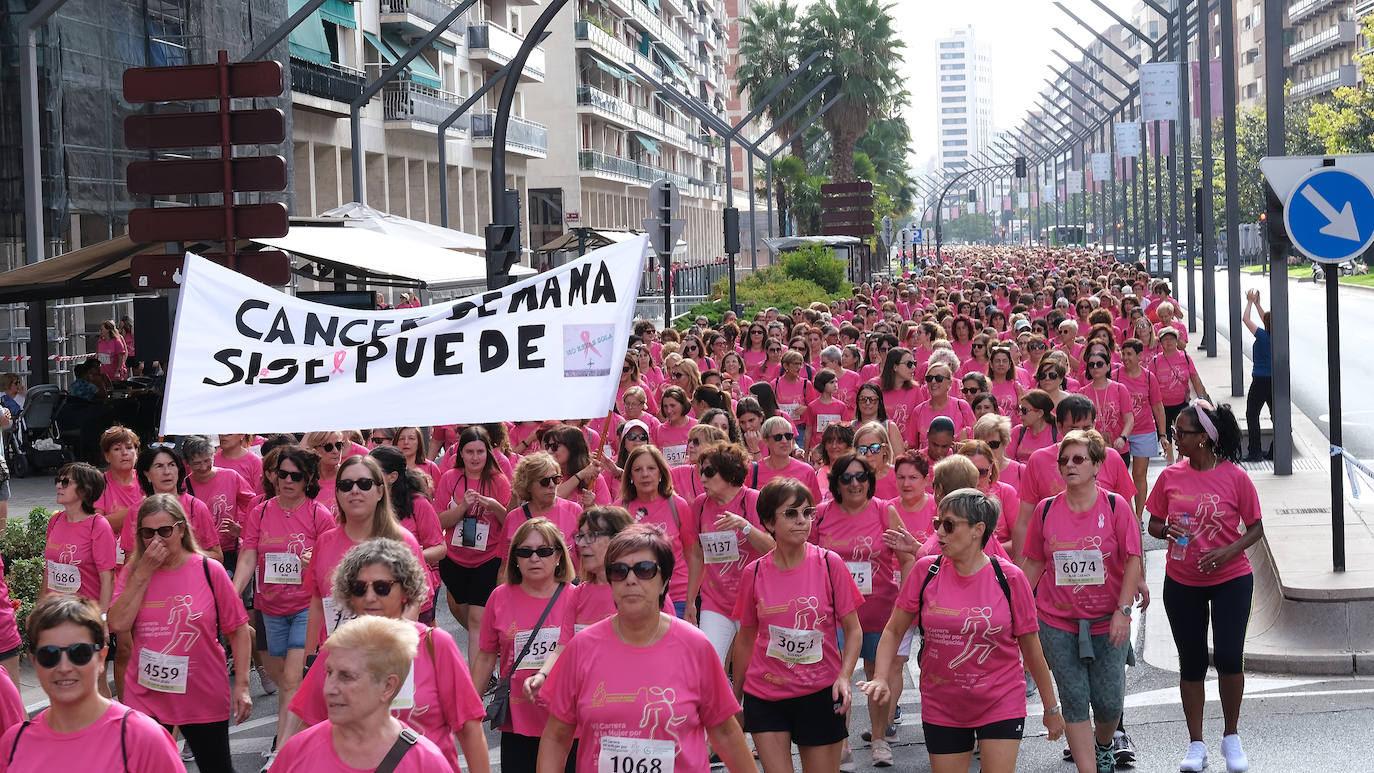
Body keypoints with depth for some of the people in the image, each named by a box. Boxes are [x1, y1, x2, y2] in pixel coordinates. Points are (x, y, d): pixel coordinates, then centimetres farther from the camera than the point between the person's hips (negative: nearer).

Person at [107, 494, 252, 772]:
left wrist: (242, 685, -8)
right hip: (146, 696, 2)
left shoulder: (209, 571, -6)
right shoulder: (133, 572, 1)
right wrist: (144, 572, -15)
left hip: (205, 699, -1)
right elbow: (118, 624, -15)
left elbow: (238, 631, -2)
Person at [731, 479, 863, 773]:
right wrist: (736, 698, 14)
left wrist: (844, 676, -17)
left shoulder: (829, 563, -6)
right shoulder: (754, 573, -2)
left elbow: (853, 630, -2)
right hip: (764, 697, 1)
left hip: (820, 694, -1)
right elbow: (746, 639, 9)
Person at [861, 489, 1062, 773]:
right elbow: (894, 631, 4)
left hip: (1000, 704, -2)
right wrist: (881, 678, -13)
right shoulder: (926, 571, -5)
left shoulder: (1009, 578, -9)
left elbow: (1031, 648, 0)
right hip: (941, 708, 2)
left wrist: (1051, 708, 8)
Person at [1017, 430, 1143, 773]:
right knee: (1074, 702, 0)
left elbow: (1133, 561, -4)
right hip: (1058, 622, 1)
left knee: (1109, 701, 4)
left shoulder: (1116, 506, -4)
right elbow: (1032, 563, 9)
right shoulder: (1046, 509, 1)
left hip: (1107, 622, -1)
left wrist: (1122, 610, -11)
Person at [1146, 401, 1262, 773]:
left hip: (1230, 579, -3)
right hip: (1182, 583, 3)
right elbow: (1153, 524, 7)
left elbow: (1255, 528, -3)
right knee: (1191, 663, 8)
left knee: (1228, 657, -10)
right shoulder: (1170, 476, -2)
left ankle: (1232, 737, 13)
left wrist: (1227, 551, -20)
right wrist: (1166, 529, -16)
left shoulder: (1235, 477, -10)